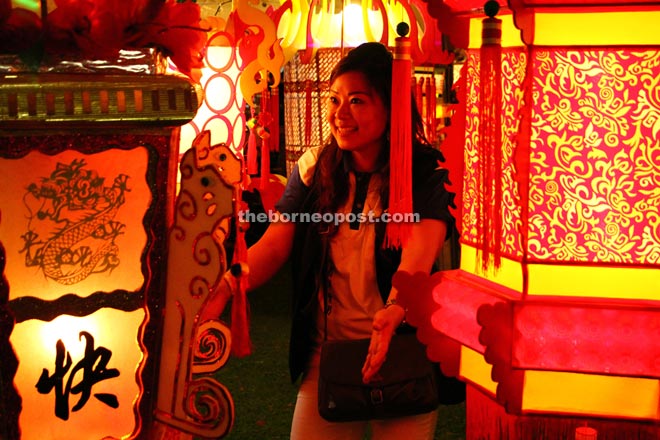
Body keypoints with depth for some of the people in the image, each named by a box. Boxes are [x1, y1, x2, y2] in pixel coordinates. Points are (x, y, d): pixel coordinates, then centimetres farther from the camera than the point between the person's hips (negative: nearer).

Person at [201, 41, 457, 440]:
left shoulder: (427, 172, -10)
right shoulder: (313, 169, 2)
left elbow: (421, 247, -27)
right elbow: (274, 244, -4)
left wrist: (395, 308, -47)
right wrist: (222, 291, -22)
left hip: (401, 348, -3)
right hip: (326, 350, 4)